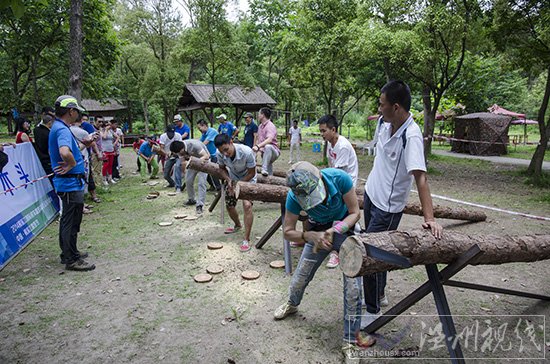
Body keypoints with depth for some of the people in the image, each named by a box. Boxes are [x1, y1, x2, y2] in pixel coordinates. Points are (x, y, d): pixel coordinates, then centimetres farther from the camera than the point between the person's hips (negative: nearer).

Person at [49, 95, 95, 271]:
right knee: (71, 222, -1)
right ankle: (72, 260, 9)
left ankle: (68, 253, 32)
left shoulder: (58, 127, 14)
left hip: (68, 183, 11)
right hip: (71, 183, -11)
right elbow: (65, 152, -39)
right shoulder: (62, 129, -20)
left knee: (68, 220, 19)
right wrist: (72, 165, -21)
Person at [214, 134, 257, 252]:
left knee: (247, 205, -23)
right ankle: (238, 226, 45)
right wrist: (229, 181, -20)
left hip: (248, 179, -5)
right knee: (229, 205, 12)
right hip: (233, 179, 5)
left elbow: (251, 173, -22)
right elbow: (222, 168, -3)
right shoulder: (220, 154, -25)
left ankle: (246, 240, -14)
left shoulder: (247, 152, -37)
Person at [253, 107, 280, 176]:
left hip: (273, 152, -9)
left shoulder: (270, 126, -16)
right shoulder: (260, 126, 13)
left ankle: (264, 169, -48)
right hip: (264, 153, 9)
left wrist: (258, 146, -45)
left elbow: (269, 140, -34)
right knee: (269, 175, 11)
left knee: (268, 147, -42)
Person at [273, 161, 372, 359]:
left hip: (346, 228, -1)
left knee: (353, 287, -8)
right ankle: (292, 304, 48)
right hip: (319, 232, 2)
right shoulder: (294, 197, -29)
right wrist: (310, 236, -37)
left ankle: (350, 341, 10)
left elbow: (355, 213, -21)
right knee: (301, 276, 12)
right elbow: (288, 232, -19)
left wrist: (336, 230, -37)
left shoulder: (340, 178, -34)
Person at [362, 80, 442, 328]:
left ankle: (373, 310, 20)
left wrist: (429, 218, -38)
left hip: (389, 206, -8)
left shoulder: (411, 136, -26)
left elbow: (420, 177, -33)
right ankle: (379, 294, 43)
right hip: (371, 194, 8)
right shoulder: (383, 122, -4)